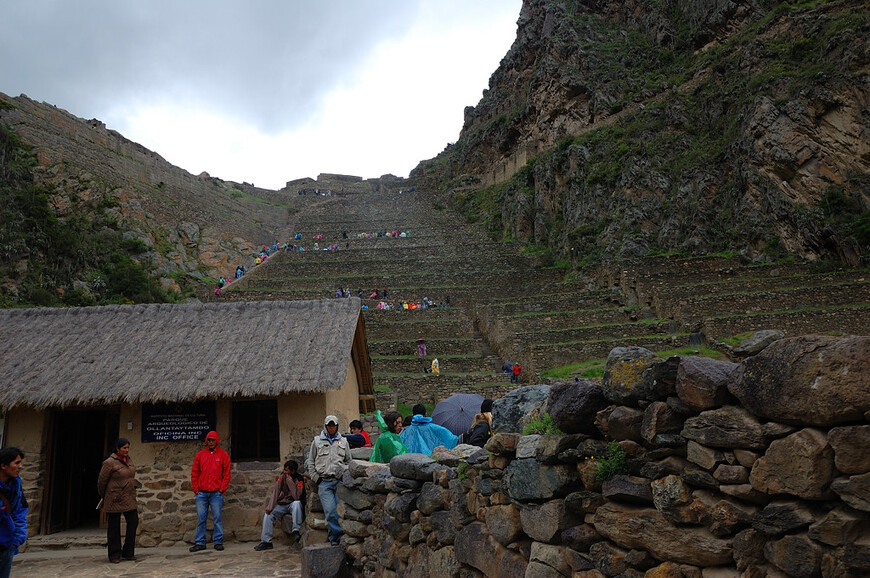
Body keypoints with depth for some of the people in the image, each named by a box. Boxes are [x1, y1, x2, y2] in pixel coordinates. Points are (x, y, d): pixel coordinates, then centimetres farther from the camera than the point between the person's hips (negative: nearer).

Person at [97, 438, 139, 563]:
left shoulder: (128, 460, 10)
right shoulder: (109, 462, -12)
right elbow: (101, 481, -5)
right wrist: (103, 497, 6)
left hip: (129, 498, 6)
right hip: (115, 499, -6)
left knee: (133, 522, 2)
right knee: (114, 527, 4)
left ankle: (128, 552, 13)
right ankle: (114, 555, 14)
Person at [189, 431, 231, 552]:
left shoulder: (223, 455, 3)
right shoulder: (200, 454, 8)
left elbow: (226, 474, 3)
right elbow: (194, 473, 9)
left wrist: (221, 490, -4)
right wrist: (196, 490, 2)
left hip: (216, 493, -2)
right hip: (201, 493, 2)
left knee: (217, 518, 0)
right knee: (201, 519, 4)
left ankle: (218, 542, 8)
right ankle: (200, 543, 12)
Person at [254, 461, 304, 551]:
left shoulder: (299, 479, -18)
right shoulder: (282, 476, -4)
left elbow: (297, 496, -30)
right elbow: (276, 492, -9)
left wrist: (289, 479, -29)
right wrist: (270, 507, -20)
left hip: (293, 504, -5)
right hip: (282, 504, 5)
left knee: (297, 503, -37)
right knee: (268, 515, -15)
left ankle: (296, 531, -28)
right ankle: (266, 541, -4)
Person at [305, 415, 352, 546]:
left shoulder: (343, 441, 15)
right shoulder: (317, 441, 13)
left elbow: (349, 461, 20)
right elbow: (310, 462, 15)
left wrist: (345, 475, 4)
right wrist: (316, 478, 4)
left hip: (339, 481, 1)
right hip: (324, 482, -1)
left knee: (341, 509, -8)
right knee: (330, 511, -12)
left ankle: (334, 536, 1)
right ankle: (337, 535, -4)